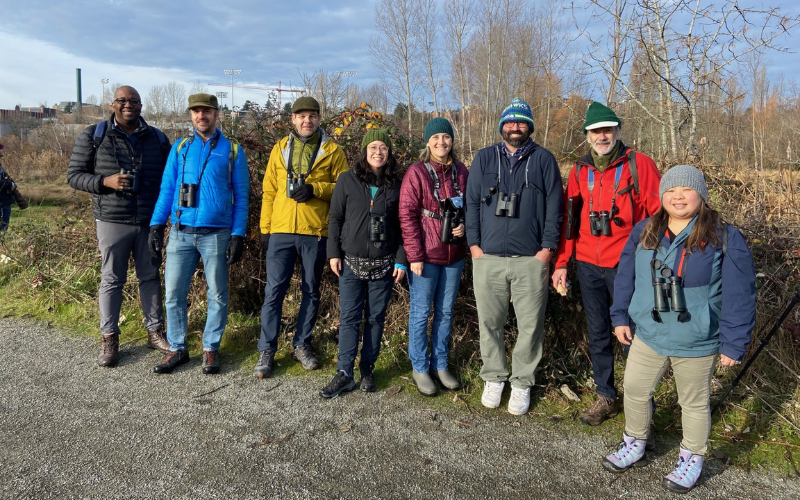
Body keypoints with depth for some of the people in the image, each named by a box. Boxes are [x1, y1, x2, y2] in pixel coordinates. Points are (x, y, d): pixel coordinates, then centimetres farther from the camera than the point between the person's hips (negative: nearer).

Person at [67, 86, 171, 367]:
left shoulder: (157, 138, 6)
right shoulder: (93, 136, -1)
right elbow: (74, 175, 1)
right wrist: (105, 181, -17)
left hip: (150, 222, 2)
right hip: (112, 221, -2)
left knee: (151, 277, 11)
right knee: (111, 280, 5)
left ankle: (155, 332, 23)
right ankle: (109, 339, 17)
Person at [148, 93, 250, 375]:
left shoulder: (232, 151, 4)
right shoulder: (180, 148, 12)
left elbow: (241, 197, 2)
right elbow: (166, 189, 12)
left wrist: (238, 236, -5)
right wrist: (156, 225, 1)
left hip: (216, 234, -2)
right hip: (181, 233, 3)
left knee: (217, 295, 5)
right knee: (174, 293, 4)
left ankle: (211, 348, 19)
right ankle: (177, 349, 18)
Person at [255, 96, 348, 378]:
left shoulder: (332, 151, 4)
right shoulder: (280, 148, 10)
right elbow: (269, 191, 10)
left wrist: (315, 189, -15)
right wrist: (265, 228, 6)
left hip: (315, 232, -1)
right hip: (281, 231, 1)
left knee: (311, 291, 9)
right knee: (274, 290, 1)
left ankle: (301, 345, 24)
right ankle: (267, 350, 13)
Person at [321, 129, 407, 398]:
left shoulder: (396, 185, 4)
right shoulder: (347, 180, 2)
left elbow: (402, 225, 4)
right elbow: (335, 218, 5)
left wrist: (401, 261, -1)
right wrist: (334, 253, -1)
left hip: (383, 264, 1)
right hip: (351, 262, 0)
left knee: (376, 317, 8)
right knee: (349, 317, 1)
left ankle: (368, 368, 21)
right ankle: (344, 373, 7)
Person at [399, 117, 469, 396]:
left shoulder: (461, 171, 6)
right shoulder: (416, 172, -7)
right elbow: (407, 215, -10)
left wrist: (465, 226, -5)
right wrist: (414, 255, -14)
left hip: (454, 256, 5)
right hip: (426, 256, -4)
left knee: (446, 312, 15)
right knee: (421, 313, 6)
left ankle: (440, 365, 30)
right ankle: (420, 368, 22)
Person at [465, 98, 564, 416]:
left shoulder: (543, 159, 7)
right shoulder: (484, 158, 10)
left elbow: (554, 206, 4)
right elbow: (472, 203, 8)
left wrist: (547, 247, -4)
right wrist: (474, 244, 0)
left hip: (531, 258, -1)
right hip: (488, 257, 1)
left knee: (530, 324, 4)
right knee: (490, 322, 8)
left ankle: (522, 383, 20)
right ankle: (494, 378, 24)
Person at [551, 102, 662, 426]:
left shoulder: (639, 165, -4)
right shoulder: (580, 171, 8)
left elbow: (660, 214, -6)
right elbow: (569, 219, 10)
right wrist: (561, 263, 8)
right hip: (588, 266, 5)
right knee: (597, 335, 13)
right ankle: (606, 397, 29)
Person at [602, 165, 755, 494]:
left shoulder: (725, 239, -12)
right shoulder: (643, 233, 0)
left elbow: (739, 297, -11)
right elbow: (626, 277, 7)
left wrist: (733, 343, -11)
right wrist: (620, 317, 6)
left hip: (696, 344, -4)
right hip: (647, 336, 4)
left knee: (694, 403, 15)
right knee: (634, 391, 15)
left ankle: (691, 460, 37)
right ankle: (634, 447, 38)